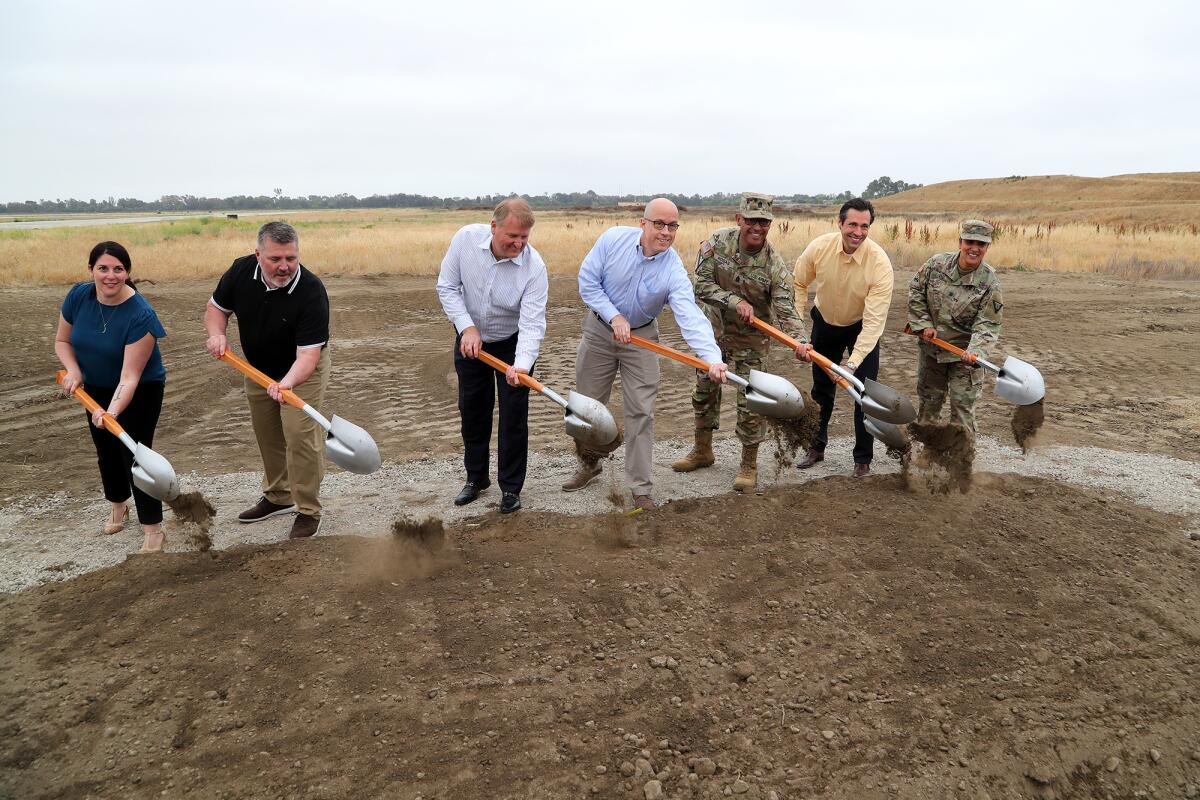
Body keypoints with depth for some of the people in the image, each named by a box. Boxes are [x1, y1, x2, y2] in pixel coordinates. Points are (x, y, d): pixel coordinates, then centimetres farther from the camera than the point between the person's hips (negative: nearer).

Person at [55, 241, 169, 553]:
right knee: (106, 450, 19)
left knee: (134, 453, -11)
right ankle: (118, 505, 44)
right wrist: (73, 371, -17)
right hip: (96, 388, 6)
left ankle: (153, 529, -3)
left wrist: (113, 410, -48)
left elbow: (129, 378, -33)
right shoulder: (78, 296, -16)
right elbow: (62, 341, 1)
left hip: (140, 391, -6)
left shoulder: (140, 315, -32)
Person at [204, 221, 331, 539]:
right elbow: (216, 307, -1)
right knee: (267, 434, 15)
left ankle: (308, 511, 1)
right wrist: (217, 334, -22)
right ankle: (278, 497, 34)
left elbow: (307, 354, -37)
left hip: (302, 369, -5)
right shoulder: (241, 270, -20)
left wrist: (286, 383, -54)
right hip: (257, 367, 5)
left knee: (300, 435, -13)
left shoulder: (311, 292, -34)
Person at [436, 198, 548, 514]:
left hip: (512, 343, -3)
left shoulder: (534, 267, -29)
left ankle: (510, 487, 13)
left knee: (514, 414, -2)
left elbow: (532, 324, -33)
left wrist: (521, 365, -48)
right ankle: (476, 477, 29)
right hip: (470, 338, 3)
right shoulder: (466, 238, -22)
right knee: (471, 408, 12)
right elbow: (447, 286, -12)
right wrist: (467, 327, -24)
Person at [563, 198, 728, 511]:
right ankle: (589, 464, 36)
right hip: (599, 330, 1)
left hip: (641, 338, -1)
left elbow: (690, 316, -35)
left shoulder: (673, 270, -23)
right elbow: (587, 282, -14)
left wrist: (712, 358, -50)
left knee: (641, 412, -2)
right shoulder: (612, 239, -19)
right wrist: (614, 316, -24)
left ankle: (640, 489, 10)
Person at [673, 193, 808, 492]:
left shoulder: (775, 265, -22)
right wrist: (736, 301, -28)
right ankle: (702, 451, 35)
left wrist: (800, 340, -44)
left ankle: (749, 464, 16)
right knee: (705, 389, 15)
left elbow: (787, 310, -25)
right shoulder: (718, 241, -15)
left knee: (750, 400, -2)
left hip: (751, 339, -3)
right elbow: (701, 283, -15)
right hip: (714, 332, 3)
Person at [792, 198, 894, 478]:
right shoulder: (818, 248, -25)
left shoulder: (880, 263, -32)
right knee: (821, 388, 14)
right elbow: (799, 285, -7)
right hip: (825, 322, 3)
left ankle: (863, 459, 9)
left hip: (862, 327, -2)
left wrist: (853, 363, -40)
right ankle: (816, 446, 33)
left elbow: (874, 321, -33)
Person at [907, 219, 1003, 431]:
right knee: (928, 399, 18)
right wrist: (924, 325, -7)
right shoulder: (936, 264, -9)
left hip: (964, 352, -3)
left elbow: (987, 325, -16)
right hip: (930, 347, 3)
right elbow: (915, 292, 3)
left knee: (963, 405, -1)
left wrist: (977, 351, -33)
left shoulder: (990, 282, -16)